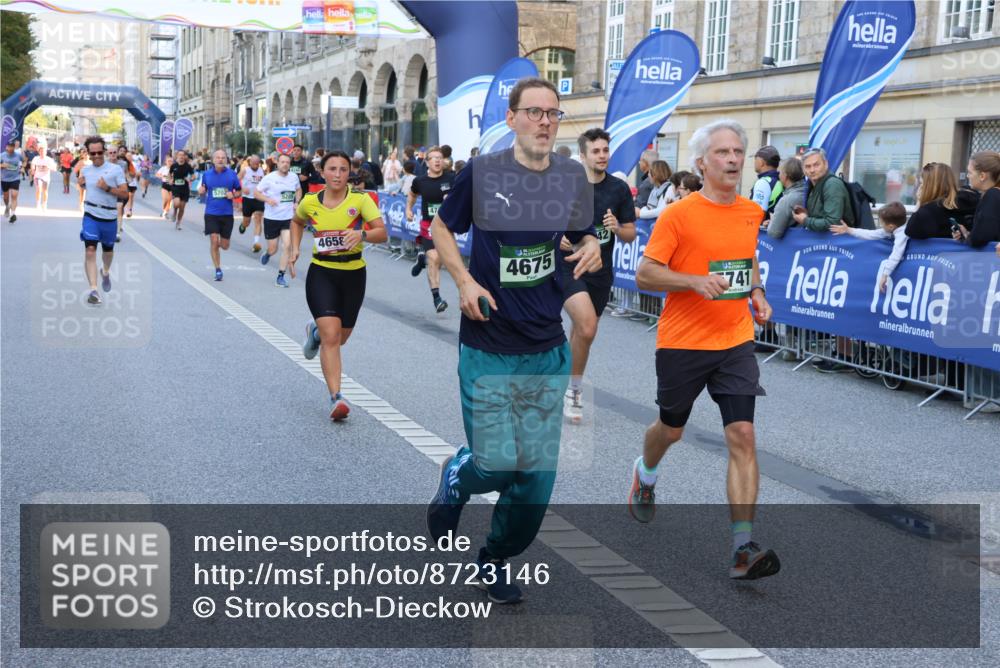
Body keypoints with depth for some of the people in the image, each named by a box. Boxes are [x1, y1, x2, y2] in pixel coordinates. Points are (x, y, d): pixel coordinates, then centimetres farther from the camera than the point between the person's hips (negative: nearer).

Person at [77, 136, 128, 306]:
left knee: (108, 249, 17)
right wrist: (80, 184, 3)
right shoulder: (85, 169, 6)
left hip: (109, 217, -1)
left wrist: (107, 188, -22)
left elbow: (125, 193, -8)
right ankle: (93, 290, -15)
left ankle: (105, 272, 51)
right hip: (90, 215, 1)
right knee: (90, 250, -13)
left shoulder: (115, 169, -5)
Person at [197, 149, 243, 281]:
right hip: (211, 213, 0)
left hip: (227, 213, 0)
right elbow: (203, 192, 12)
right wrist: (201, 191, -11)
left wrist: (233, 195, -14)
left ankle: (217, 244, 44)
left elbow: (239, 191, 7)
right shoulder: (207, 174, 2)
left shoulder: (232, 174, -1)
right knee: (214, 241, -9)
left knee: (225, 245, 6)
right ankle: (218, 270, 4)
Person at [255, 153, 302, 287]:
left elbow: (298, 190, 21)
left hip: (288, 217, 2)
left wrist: (296, 202, 3)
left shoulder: (294, 177, 2)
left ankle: (281, 277, -1)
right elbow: (256, 192, -4)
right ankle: (267, 254, 46)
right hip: (271, 217, -2)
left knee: (287, 246, -11)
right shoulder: (269, 178, -8)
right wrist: (267, 199, -21)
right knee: (273, 249, 6)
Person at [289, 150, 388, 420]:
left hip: (353, 274, 1)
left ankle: (316, 331, 52)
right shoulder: (310, 202, -2)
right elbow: (297, 222, 21)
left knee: (341, 337, 16)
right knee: (331, 337, -15)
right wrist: (294, 249, 8)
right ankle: (336, 397, -12)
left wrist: (362, 234, -37)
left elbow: (382, 233, -18)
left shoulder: (361, 200, -9)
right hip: (321, 273, -1)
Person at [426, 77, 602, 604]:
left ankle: (495, 560, 31)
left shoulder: (573, 177, 3)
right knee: (495, 463, -5)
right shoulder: (481, 172, -7)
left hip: (547, 350, 4)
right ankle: (455, 478, 34)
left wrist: (592, 247, -6)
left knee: (537, 471, 7)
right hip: (487, 348, -3)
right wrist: (464, 281, -9)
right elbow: (442, 227, 6)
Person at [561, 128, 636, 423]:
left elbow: (630, 234, 5)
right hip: (568, 266, -4)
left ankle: (571, 390, 36)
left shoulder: (619, 188, 0)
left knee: (581, 332, 15)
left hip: (600, 271, 4)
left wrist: (617, 228, -17)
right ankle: (575, 388, -3)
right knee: (588, 326, -24)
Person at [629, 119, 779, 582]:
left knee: (742, 437, -9)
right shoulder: (678, 214, -11)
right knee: (671, 430, 16)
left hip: (735, 342, 3)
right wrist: (695, 281, -25)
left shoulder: (752, 213, 6)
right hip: (682, 343, -3)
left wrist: (757, 292, 6)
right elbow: (644, 275, -11)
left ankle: (743, 551, -9)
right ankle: (646, 475, 53)